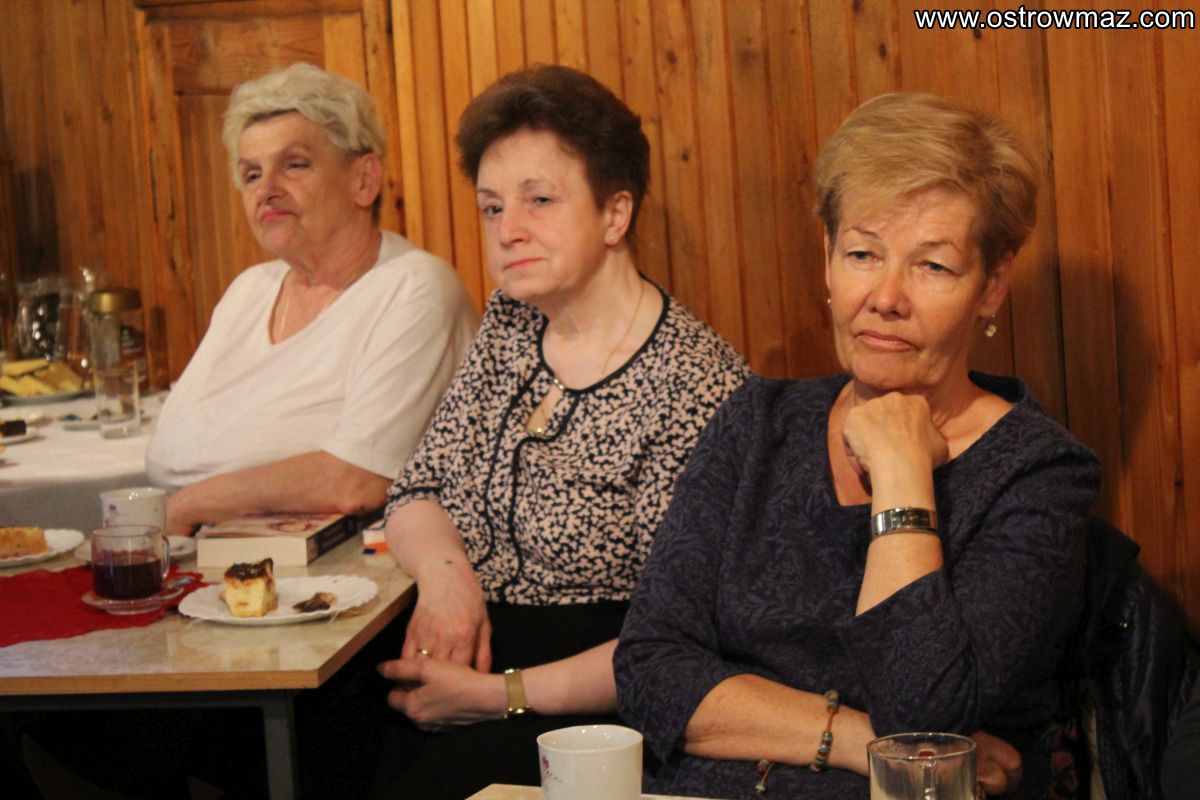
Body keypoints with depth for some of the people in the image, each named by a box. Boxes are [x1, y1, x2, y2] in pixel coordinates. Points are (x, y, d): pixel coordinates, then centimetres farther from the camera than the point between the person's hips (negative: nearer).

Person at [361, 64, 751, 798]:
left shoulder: (697, 383, -13)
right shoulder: (512, 326, 10)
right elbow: (416, 495, 14)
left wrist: (502, 695, -17)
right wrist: (445, 573, -8)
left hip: (587, 705, -6)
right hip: (469, 651, 6)